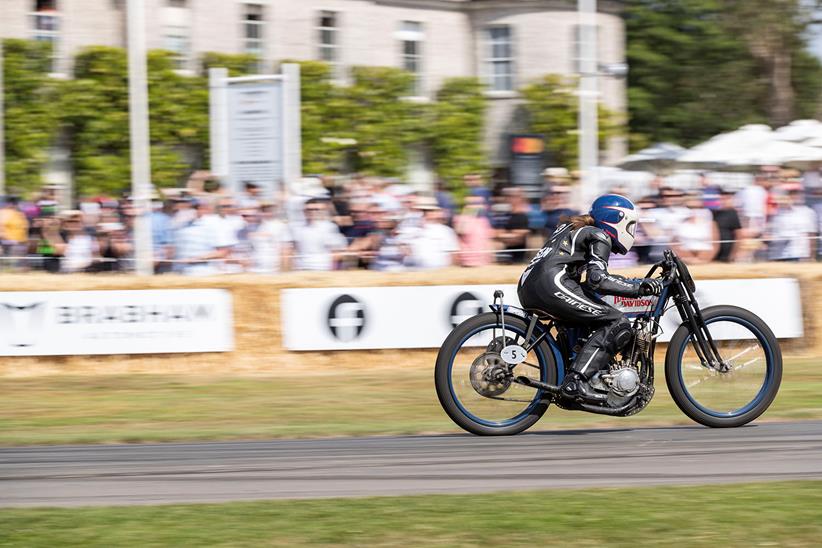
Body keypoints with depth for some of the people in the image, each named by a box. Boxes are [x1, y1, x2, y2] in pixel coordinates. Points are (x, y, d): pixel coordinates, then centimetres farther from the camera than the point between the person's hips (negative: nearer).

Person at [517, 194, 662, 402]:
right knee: (618, 324, -10)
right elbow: (597, 279, -10)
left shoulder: (571, 229, 31)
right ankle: (576, 380, -23)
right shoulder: (600, 237, 5)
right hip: (552, 285, -10)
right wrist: (638, 287, -9)